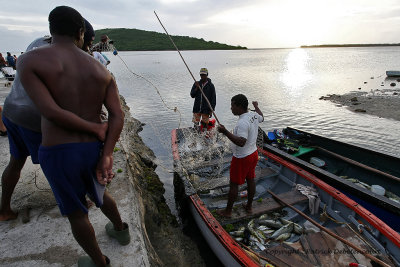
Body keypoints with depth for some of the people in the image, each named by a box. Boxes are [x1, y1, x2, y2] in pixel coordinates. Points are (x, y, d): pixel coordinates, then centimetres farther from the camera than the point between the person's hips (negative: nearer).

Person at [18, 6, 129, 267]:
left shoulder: (29, 60, -8)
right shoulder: (101, 71, 3)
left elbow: (49, 112, -20)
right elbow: (118, 115, -9)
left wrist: (82, 132, -4)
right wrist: (106, 156, -13)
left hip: (58, 155, -3)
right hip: (94, 151, 4)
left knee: (76, 212, 20)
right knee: (98, 193, 33)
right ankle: (121, 230, 55)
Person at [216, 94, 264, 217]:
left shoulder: (242, 123, -30)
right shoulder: (254, 115, -2)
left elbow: (241, 142, -37)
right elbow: (262, 118, 23)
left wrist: (225, 132, -39)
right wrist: (256, 107, 39)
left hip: (242, 158, -9)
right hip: (253, 153, 9)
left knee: (234, 184, 5)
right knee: (250, 180, 20)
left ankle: (228, 211, 20)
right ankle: (249, 206, 37)